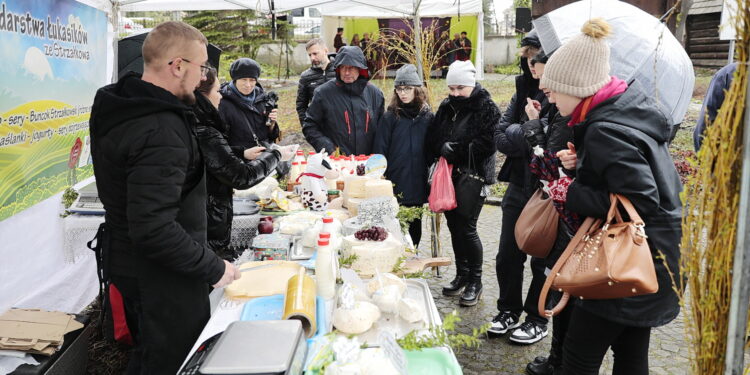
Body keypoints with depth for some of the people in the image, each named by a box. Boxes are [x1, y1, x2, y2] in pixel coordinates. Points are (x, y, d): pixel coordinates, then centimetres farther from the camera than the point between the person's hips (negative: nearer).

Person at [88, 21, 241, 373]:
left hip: (128, 261, 10)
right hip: (161, 274, -10)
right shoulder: (161, 131, -28)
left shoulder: (117, 105, 4)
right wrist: (213, 268, -21)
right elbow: (154, 229, -31)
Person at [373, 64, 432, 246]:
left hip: (418, 183, 3)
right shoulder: (390, 117, -2)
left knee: (415, 226, 13)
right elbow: (379, 150, -3)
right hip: (395, 184, -3)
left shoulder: (428, 117, 6)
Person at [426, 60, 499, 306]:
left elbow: (488, 142, -16)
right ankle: (462, 275, 27)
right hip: (448, 176, 6)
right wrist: (442, 148, -6)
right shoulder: (446, 107, 13)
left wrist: (457, 150, -18)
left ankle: (475, 282, 11)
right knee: (454, 227, 12)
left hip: (472, 177, -6)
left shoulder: (487, 108, -6)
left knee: (467, 229, -5)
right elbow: (432, 137, 14)